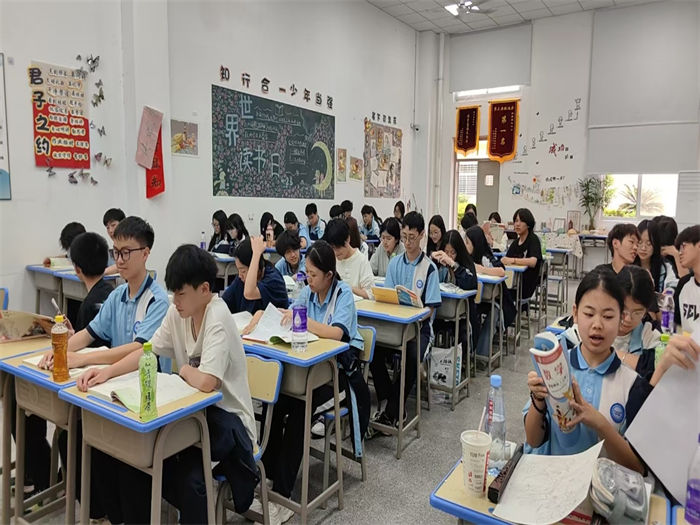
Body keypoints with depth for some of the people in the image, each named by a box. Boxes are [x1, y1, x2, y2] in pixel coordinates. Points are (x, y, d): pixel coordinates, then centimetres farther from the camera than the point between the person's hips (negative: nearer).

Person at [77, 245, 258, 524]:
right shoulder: (178, 312, -1)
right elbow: (148, 351, 7)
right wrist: (107, 372, -9)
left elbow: (205, 382, -34)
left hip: (227, 418, -7)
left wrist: (183, 369, -12)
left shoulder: (218, 319, -25)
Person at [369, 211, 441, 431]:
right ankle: (386, 402, -12)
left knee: (413, 356, -32)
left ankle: (389, 412, -17)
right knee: (374, 348, -26)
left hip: (419, 325, -3)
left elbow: (430, 309, -5)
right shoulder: (395, 263, 8)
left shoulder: (429, 268, -2)